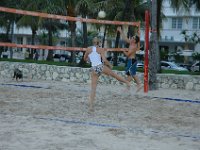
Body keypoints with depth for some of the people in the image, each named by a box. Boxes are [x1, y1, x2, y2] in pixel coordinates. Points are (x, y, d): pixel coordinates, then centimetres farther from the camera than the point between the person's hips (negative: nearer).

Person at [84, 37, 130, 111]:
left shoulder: (89, 49, 5)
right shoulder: (100, 50, -1)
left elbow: (85, 59, 18)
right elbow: (104, 60, -9)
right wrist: (110, 65, 8)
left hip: (94, 69, 1)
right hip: (101, 67, -1)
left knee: (93, 88, 2)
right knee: (114, 74, 24)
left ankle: (91, 106, -4)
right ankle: (127, 82, 41)